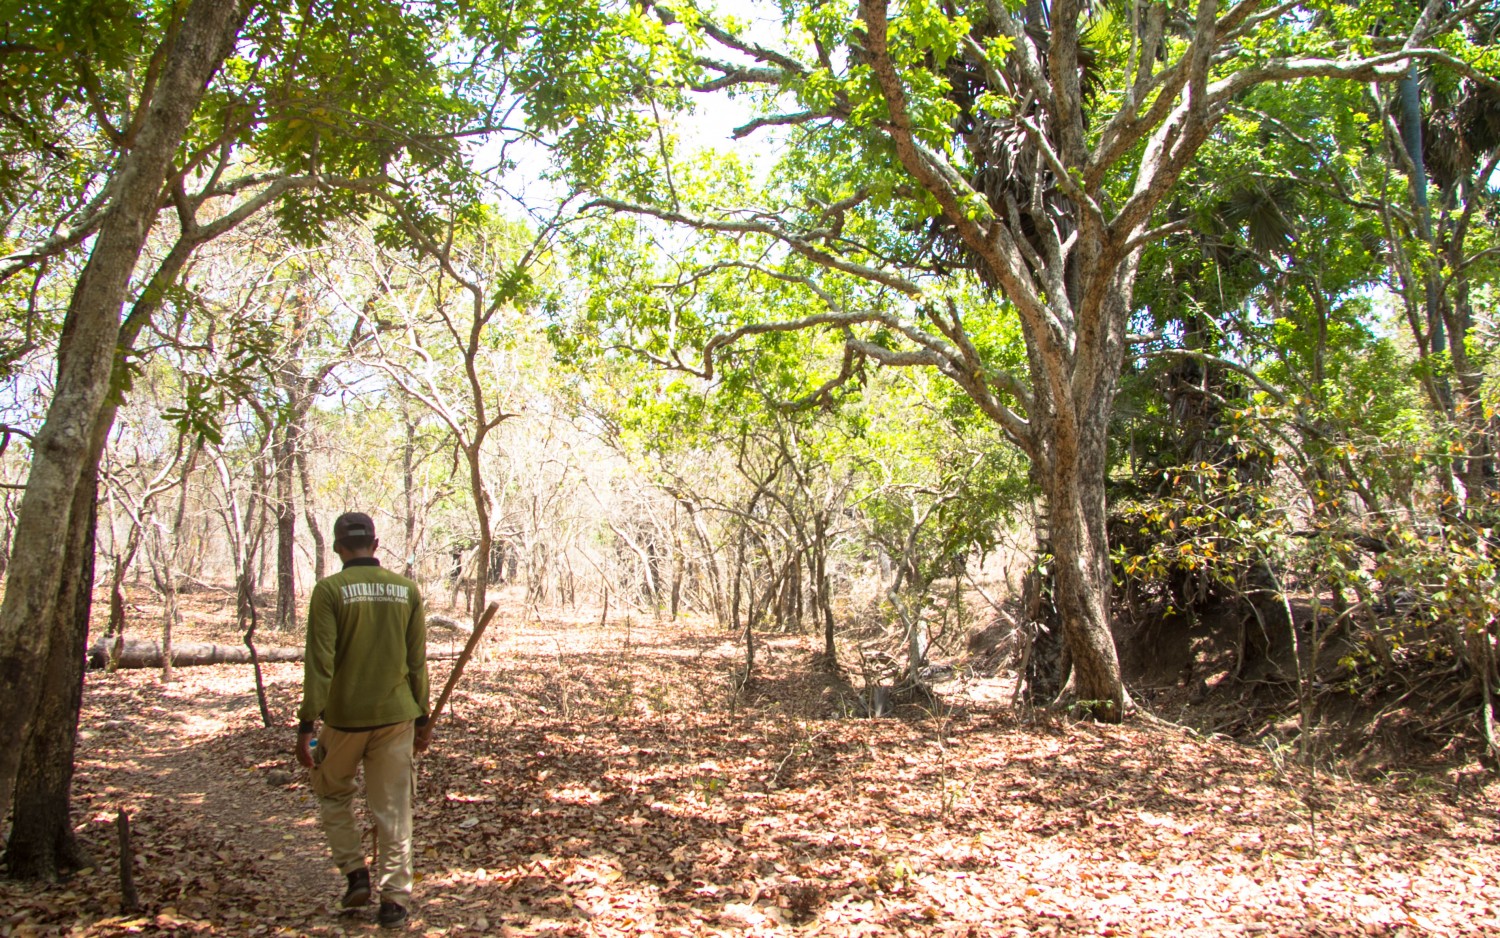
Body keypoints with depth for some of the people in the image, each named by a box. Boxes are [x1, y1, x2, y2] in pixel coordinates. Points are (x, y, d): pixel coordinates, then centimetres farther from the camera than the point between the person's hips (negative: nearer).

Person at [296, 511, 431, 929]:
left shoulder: (330, 590, -8)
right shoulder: (407, 589, 2)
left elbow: (319, 662, -12)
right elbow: (417, 661, 6)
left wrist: (306, 724, -8)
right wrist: (422, 718, 14)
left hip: (345, 716, -2)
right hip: (396, 717, 2)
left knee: (333, 794, 23)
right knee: (393, 809, 10)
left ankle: (356, 873, 17)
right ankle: (394, 898, 14)